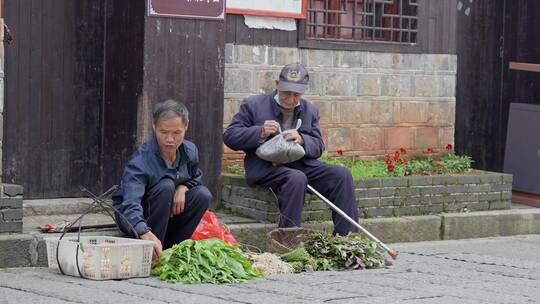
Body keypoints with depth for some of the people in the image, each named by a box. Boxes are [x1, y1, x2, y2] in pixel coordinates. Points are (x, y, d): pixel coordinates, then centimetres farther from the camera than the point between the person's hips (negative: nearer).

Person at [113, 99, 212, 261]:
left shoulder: (190, 151, -8)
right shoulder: (140, 161, -29)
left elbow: (196, 177, 15)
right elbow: (130, 205, -42)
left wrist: (184, 187, -12)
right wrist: (146, 234, -62)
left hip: (171, 215, 6)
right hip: (137, 221, -6)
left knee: (203, 194, -18)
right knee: (166, 186, -32)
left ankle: (170, 247, -9)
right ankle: (150, 253, -27)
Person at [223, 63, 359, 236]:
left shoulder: (310, 111, 16)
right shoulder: (253, 105, 4)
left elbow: (318, 148, 11)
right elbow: (229, 137, -1)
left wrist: (302, 140, -13)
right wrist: (260, 133, -18)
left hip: (302, 165, 5)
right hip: (265, 168, -5)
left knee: (342, 175, -16)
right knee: (296, 178, -36)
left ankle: (347, 239, -15)